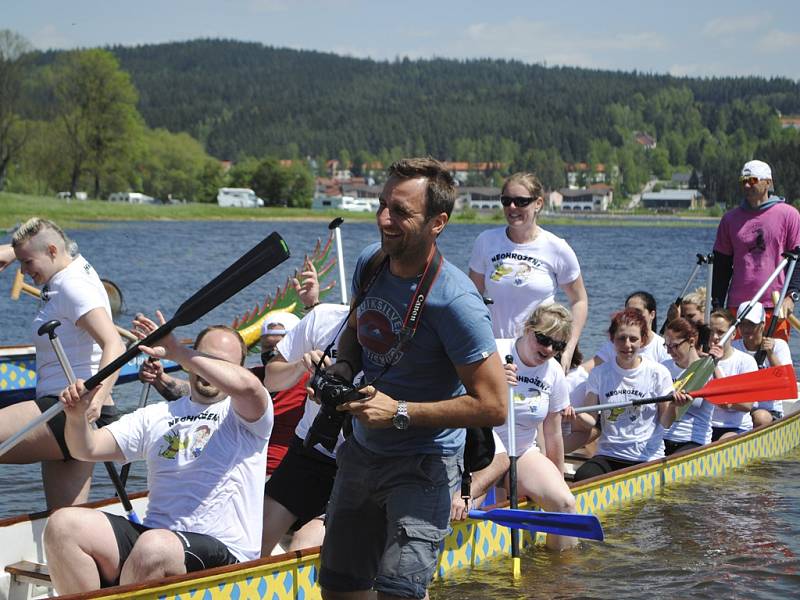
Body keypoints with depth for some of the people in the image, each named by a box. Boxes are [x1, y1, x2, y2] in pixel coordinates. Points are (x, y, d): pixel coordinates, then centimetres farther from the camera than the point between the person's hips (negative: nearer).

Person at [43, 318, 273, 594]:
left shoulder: (242, 416, 5)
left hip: (223, 552, -5)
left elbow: (248, 385, -21)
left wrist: (175, 352, -15)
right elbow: (89, 449, 13)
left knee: (154, 546, -37)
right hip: (153, 533, 5)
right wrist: (77, 416, -10)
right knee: (63, 524, -16)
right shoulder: (156, 416, 20)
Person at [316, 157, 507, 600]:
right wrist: (343, 368, -4)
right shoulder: (370, 264, -4)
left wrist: (399, 412, -25)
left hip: (423, 467, -7)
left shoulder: (453, 301, -25)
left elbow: (492, 406, -24)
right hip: (362, 452, 7)